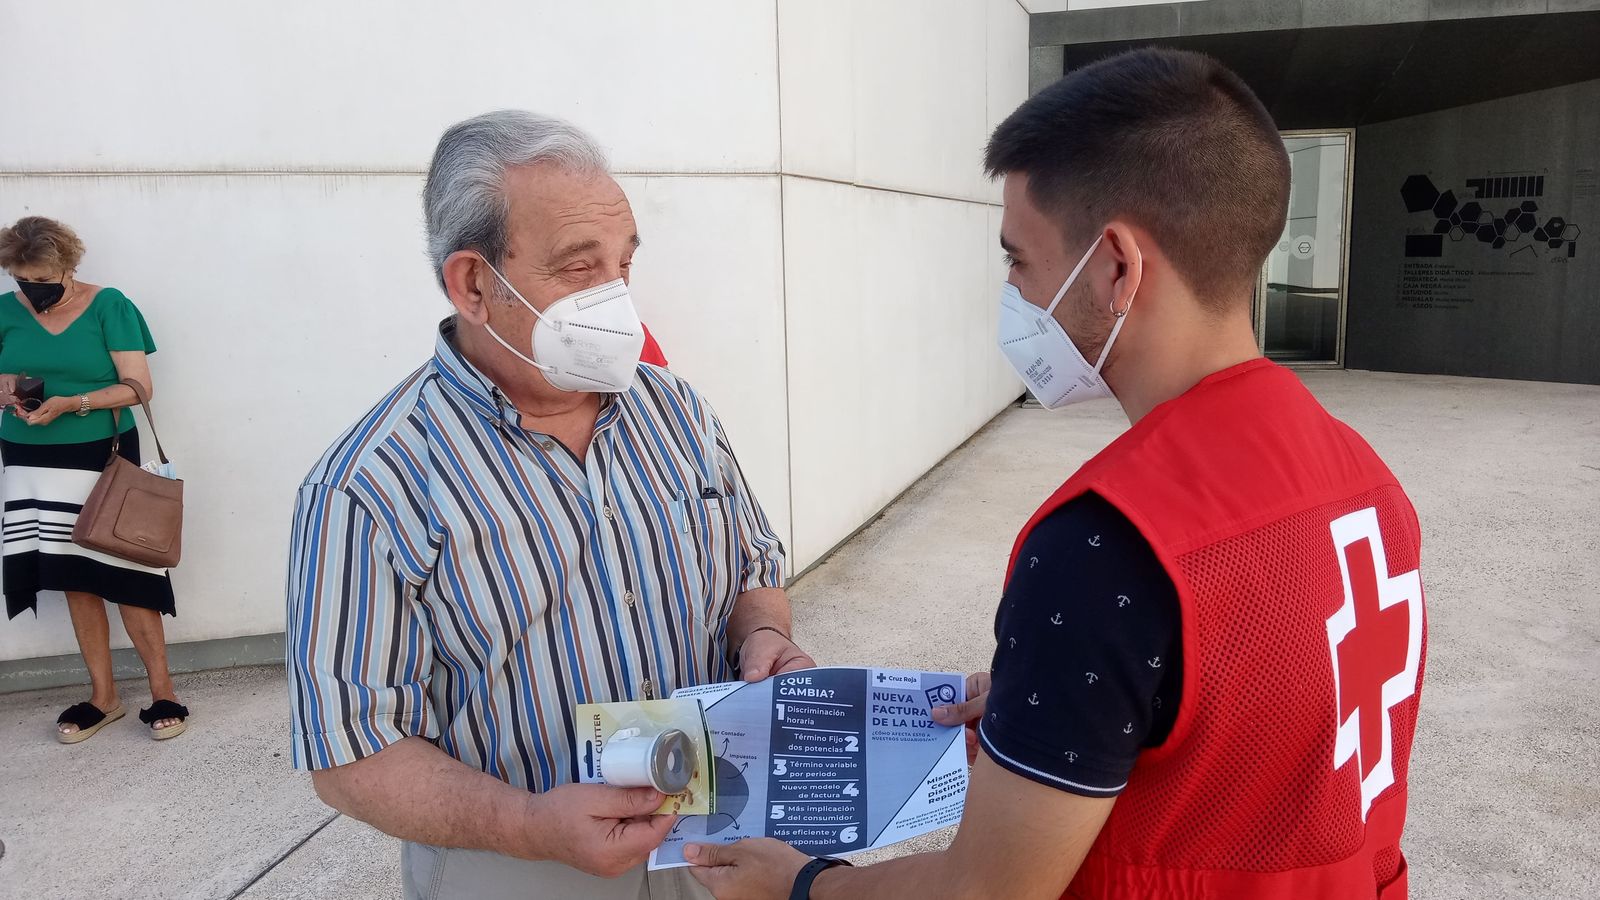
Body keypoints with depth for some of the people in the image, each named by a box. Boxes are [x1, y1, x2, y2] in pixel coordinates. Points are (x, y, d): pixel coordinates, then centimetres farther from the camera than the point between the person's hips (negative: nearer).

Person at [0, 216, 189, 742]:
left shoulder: (108, 306, -5)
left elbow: (138, 386, -9)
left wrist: (72, 403, -21)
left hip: (100, 458, -4)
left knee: (125, 574, -4)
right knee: (76, 581, 7)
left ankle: (162, 691, 6)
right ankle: (102, 696, 17)